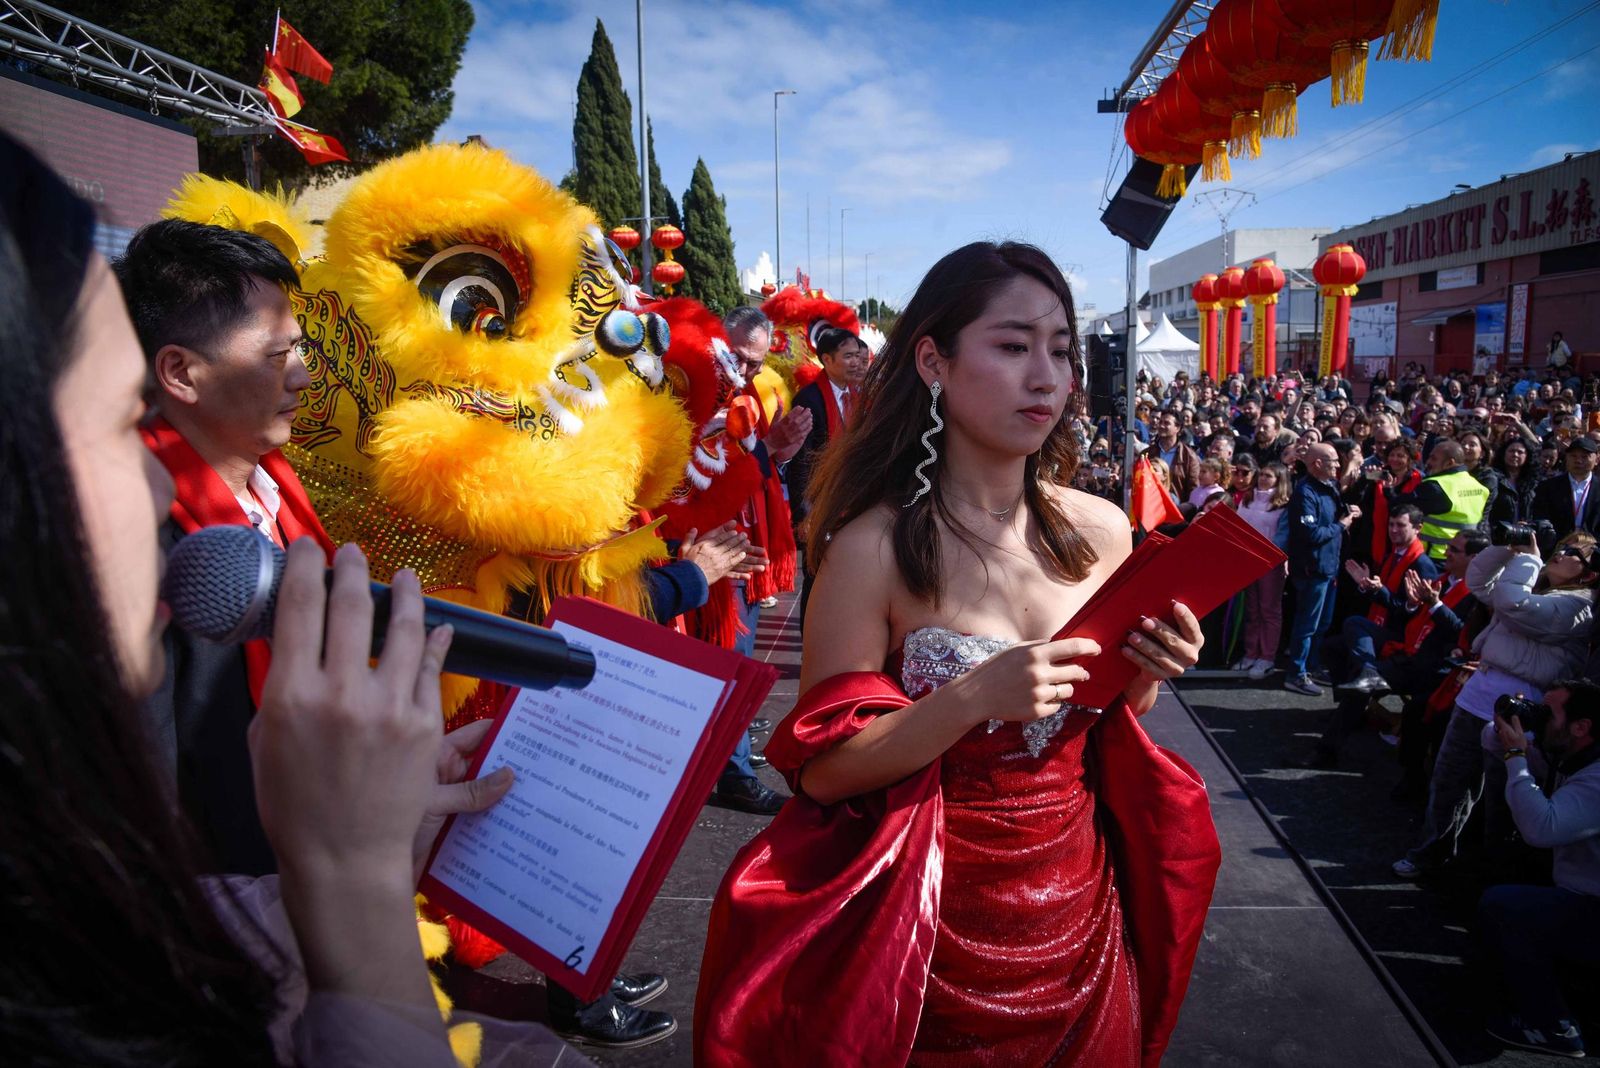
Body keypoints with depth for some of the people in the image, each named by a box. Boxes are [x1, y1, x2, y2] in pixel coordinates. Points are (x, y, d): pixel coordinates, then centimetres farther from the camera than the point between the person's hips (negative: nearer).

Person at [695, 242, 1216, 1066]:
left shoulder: (1100, 531, -6)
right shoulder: (875, 546, -19)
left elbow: (1110, 728, 8)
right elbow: (822, 772, -16)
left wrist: (1145, 679, -13)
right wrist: (973, 699, -29)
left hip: (1078, 906, 4)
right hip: (936, 927, -4)